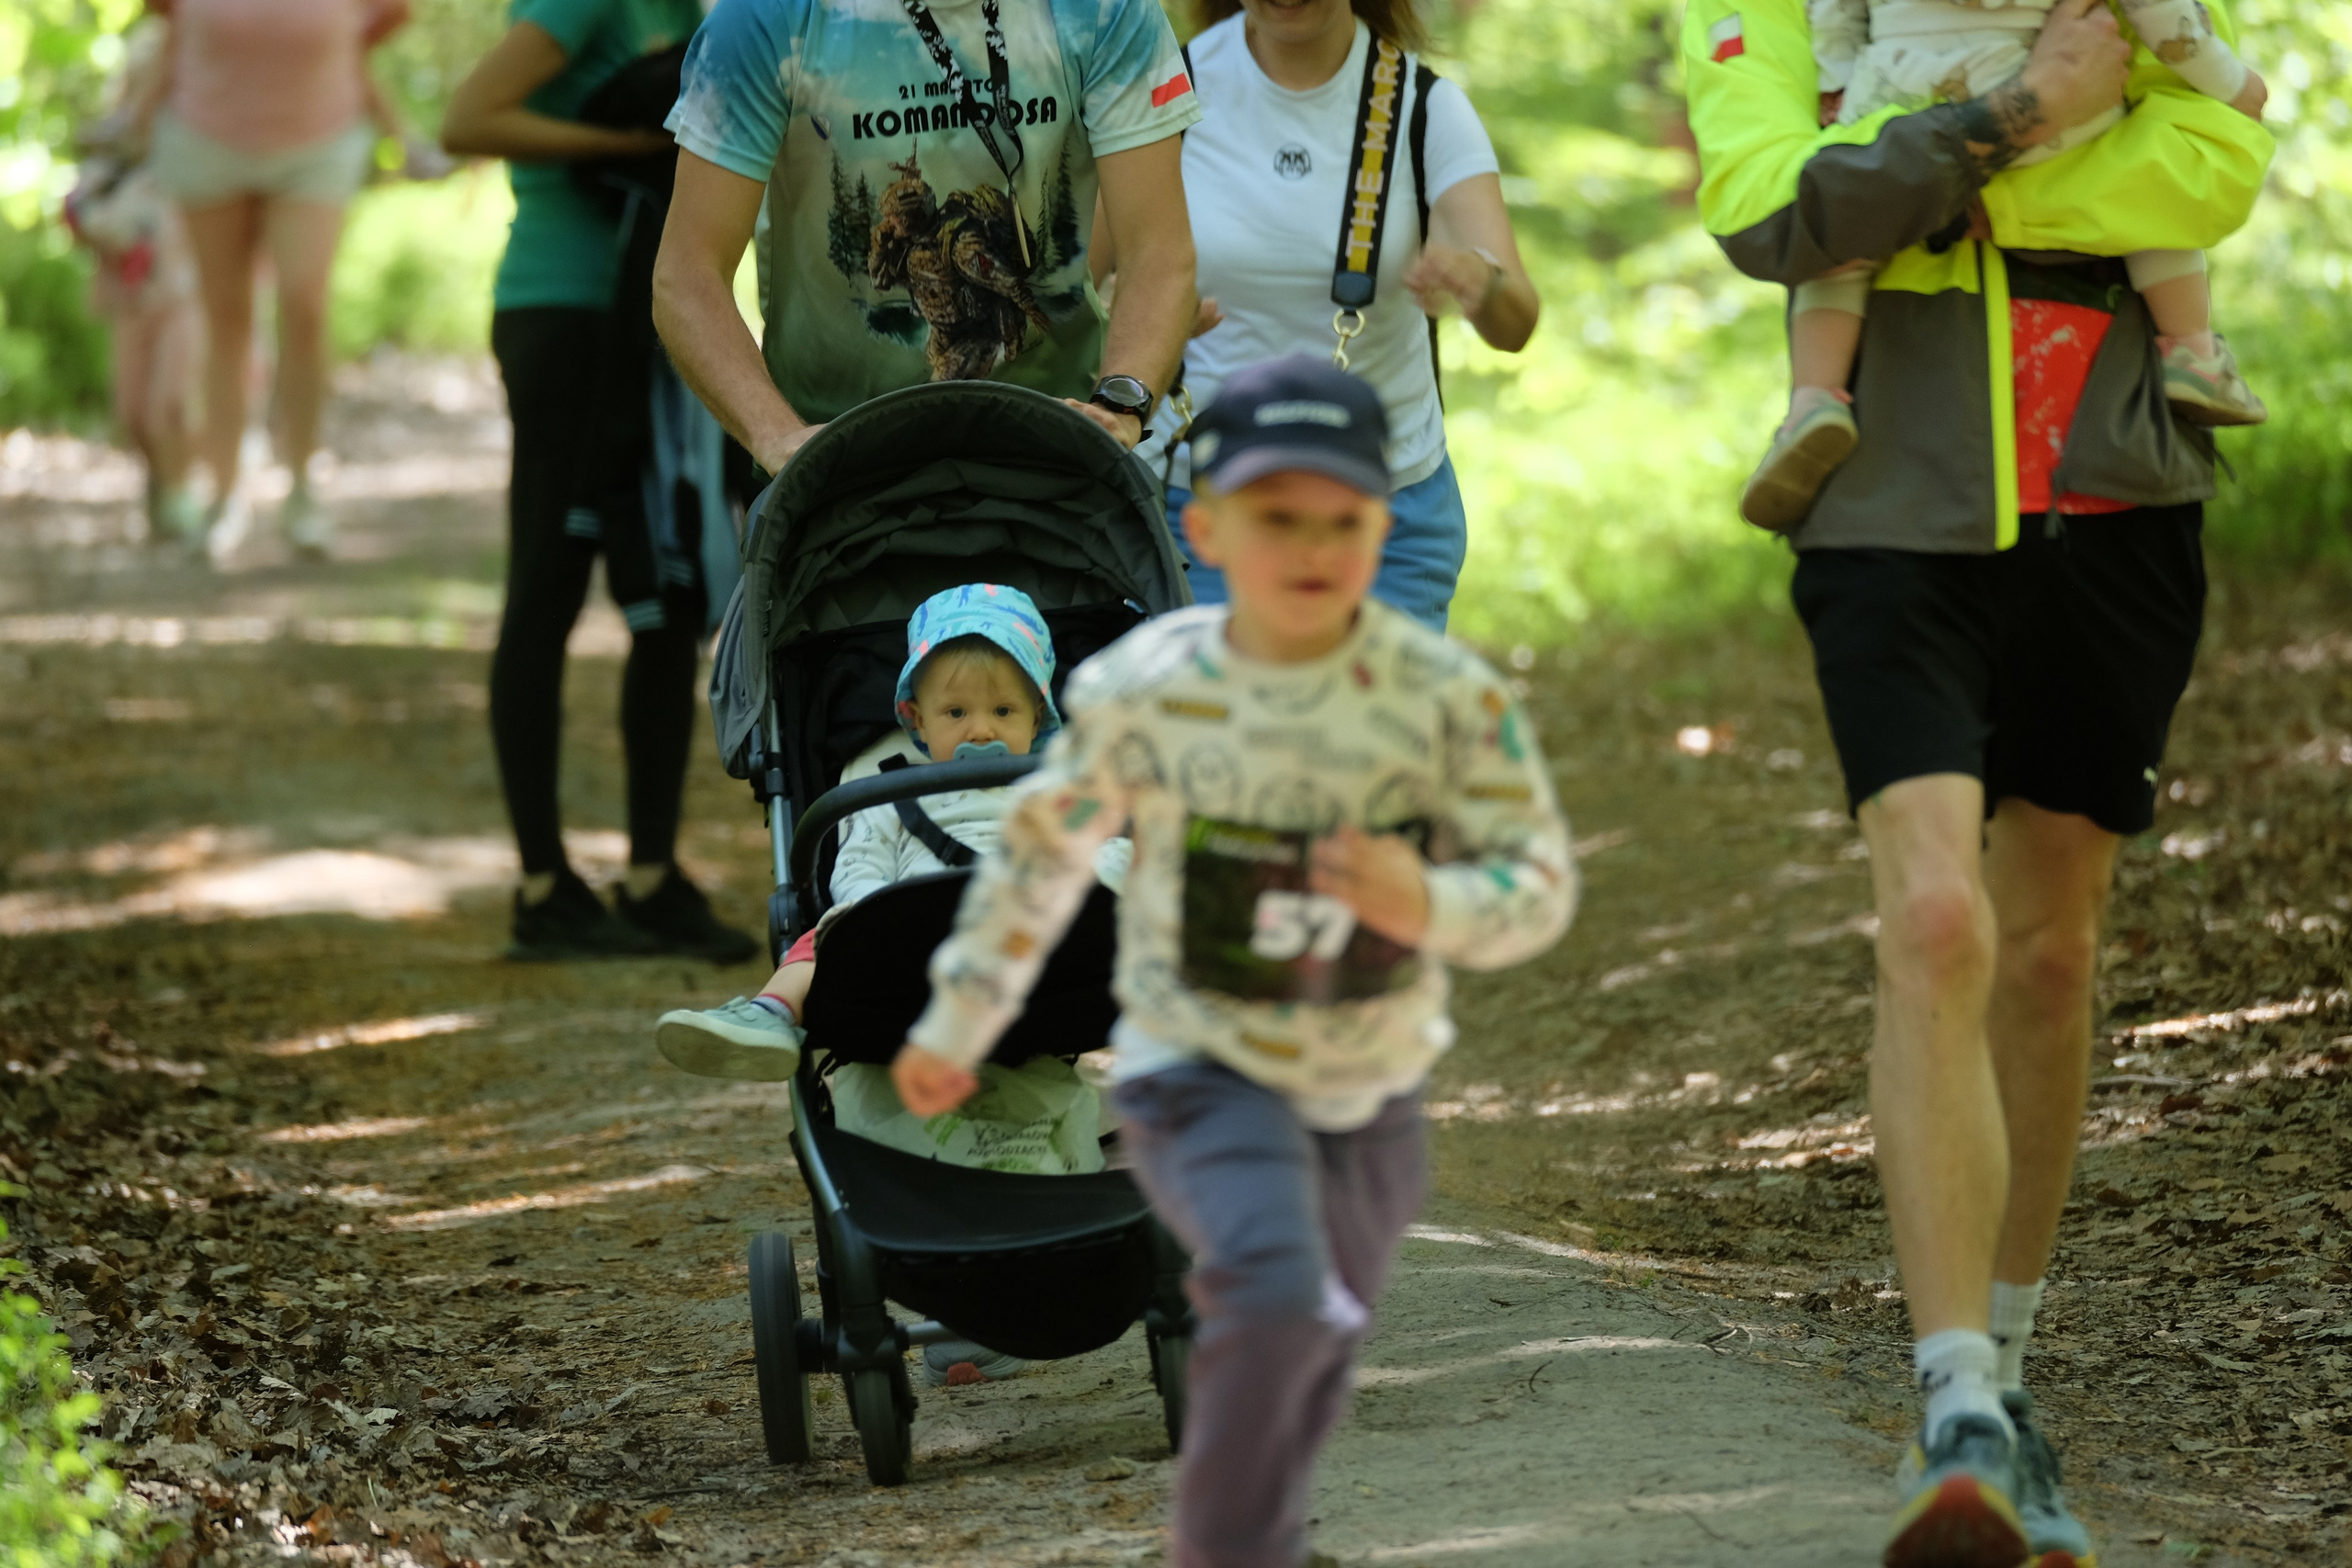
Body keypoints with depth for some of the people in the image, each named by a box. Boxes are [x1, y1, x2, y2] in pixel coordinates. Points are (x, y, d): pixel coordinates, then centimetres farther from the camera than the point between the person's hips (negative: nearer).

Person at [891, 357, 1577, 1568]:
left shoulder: (1448, 697, -14)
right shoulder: (1142, 691, -14)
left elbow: (1538, 886, -13)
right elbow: (1043, 850, 1)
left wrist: (1428, 903, -34)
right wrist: (957, 1022, 9)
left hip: (1369, 1093, 3)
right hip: (1201, 1071, -3)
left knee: (1310, 1373, 21)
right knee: (1274, 1299, -28)